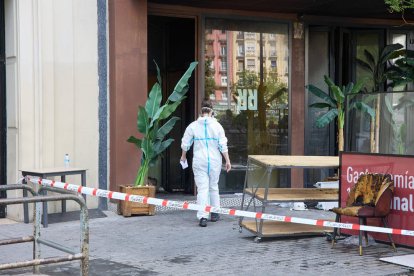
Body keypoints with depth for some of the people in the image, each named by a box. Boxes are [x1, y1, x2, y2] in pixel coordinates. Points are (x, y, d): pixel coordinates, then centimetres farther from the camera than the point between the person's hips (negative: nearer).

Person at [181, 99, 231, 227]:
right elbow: (223, 145, -4)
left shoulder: (193, 126, -2)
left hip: (199, 161, -1)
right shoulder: (217, 126, -3)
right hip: (214, 160, 1)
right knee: (214, 186, 16)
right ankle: (214, 213, 24)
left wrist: (183, 156, 24)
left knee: (202, 188, -3)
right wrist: (227, 161, 4)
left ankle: (202, 217, -14)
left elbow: (185, 143, 7)